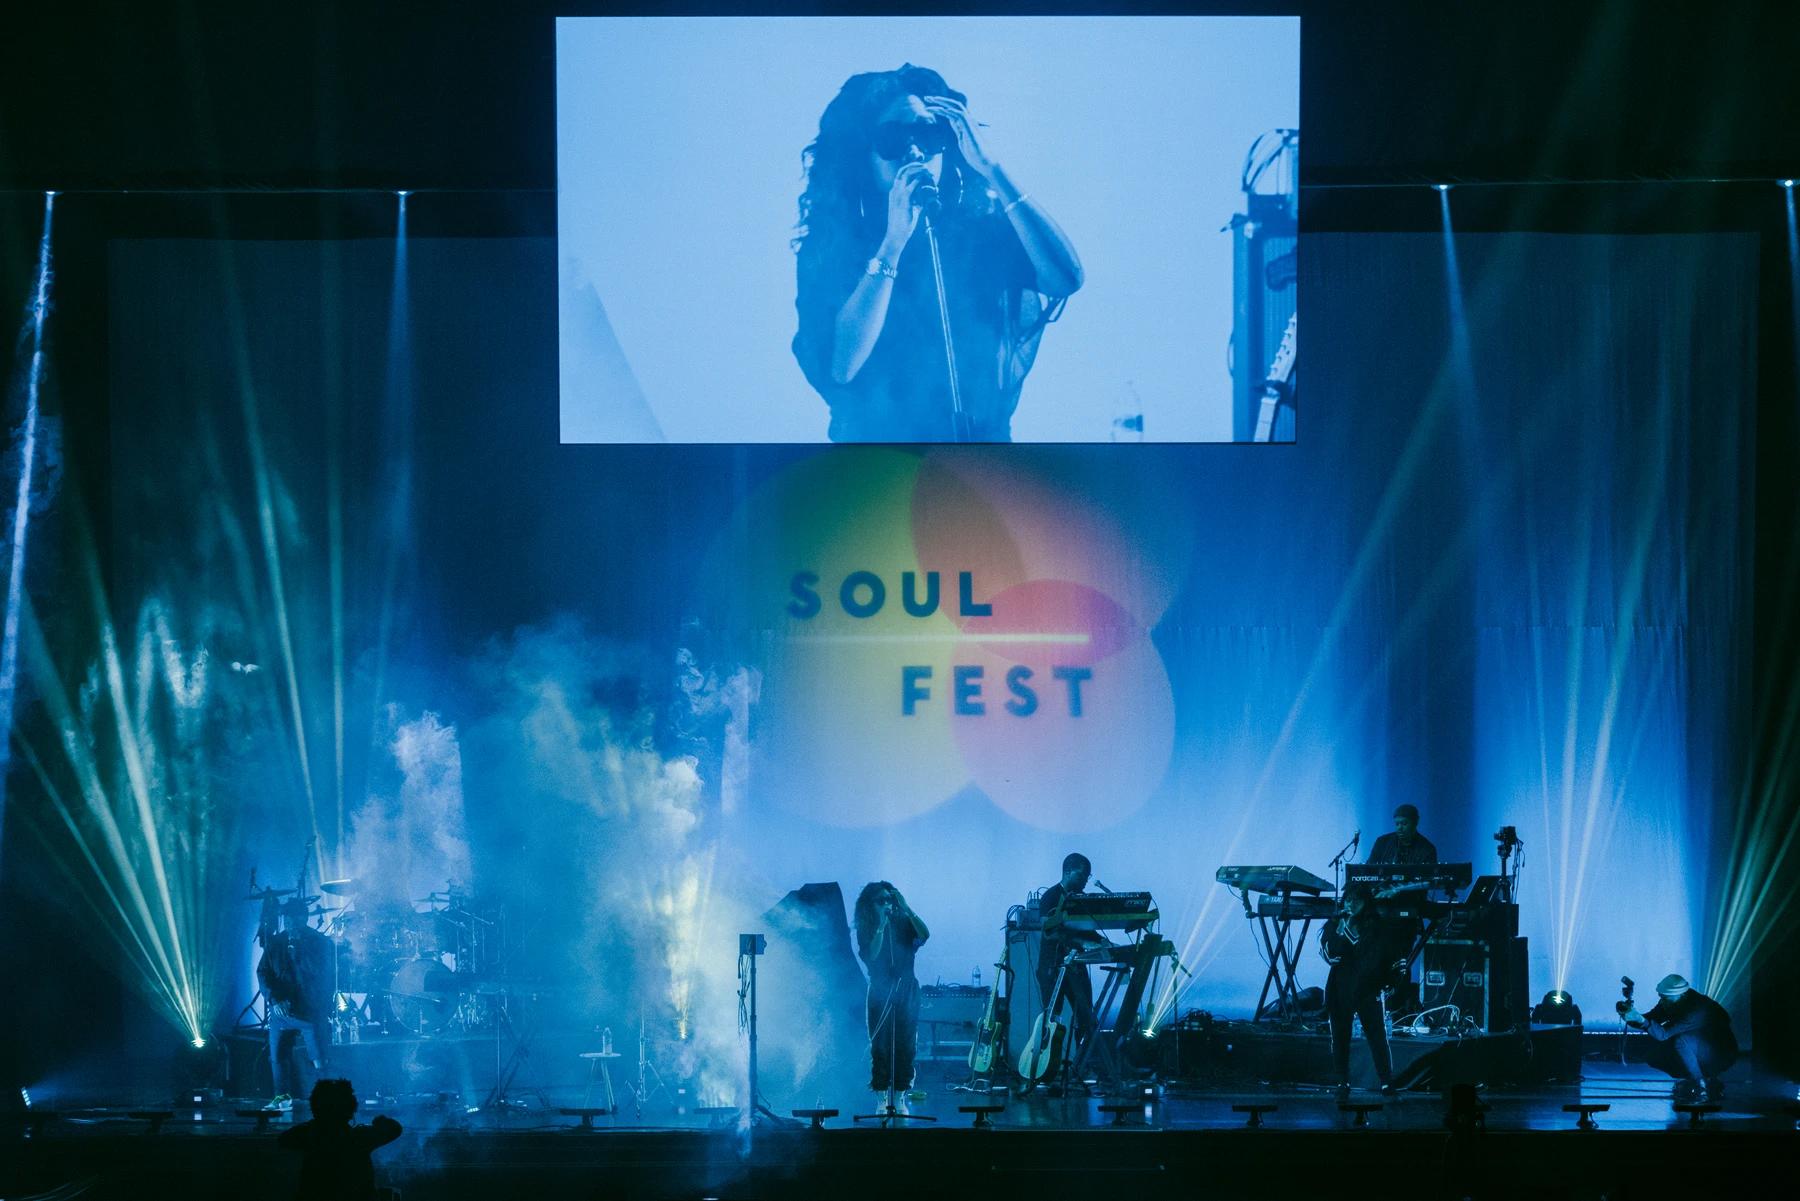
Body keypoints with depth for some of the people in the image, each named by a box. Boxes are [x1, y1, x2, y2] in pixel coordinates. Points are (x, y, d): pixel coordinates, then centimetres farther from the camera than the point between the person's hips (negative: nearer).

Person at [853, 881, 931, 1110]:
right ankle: (882, 1098, -3)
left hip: (905, 990, 1)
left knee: (905, 1045, -4)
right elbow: (871, 955, -12)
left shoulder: (904, 923, 6)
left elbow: (924, 935, -13)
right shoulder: (866, 929, 3)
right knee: (880, 1046, -6)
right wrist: (881, 925, -15)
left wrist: (906, 909, -16)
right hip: (880, 992, -1)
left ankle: (900, 1099, -1)